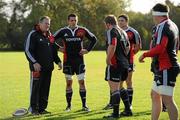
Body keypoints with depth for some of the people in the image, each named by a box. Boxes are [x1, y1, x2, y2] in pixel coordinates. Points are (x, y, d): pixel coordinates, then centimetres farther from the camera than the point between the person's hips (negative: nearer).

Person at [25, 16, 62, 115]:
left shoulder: (50, 36, 16)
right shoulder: (33, 34, -5)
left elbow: (54, 51, 25)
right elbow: (28, 50, -10)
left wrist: (58, 61, 14)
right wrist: (34, 62, -18)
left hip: (48, 67, 7)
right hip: (37, 67, -7)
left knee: (45, 88, 7)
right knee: (35, 88, -5)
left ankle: (42, 108, 14)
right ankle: (33, 108, 3)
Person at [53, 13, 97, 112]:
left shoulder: (82, 30, 0)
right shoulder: (63, 31, 0)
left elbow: (94, 39, 12)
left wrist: (87, 49, 3)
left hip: (79, 60, 0)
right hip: (67, 61, 0)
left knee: (82, 82, -1)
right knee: (68, 83, 5)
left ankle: (84, 105, 6)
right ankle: (68, 105, 14)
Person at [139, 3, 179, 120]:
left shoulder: (163, 27, -16)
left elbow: (159, 48, -27)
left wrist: (144, 55, -14)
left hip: (166, 70, -11)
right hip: (163, 69, 11)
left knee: (167, 99, -10)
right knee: (155, 95, 17)